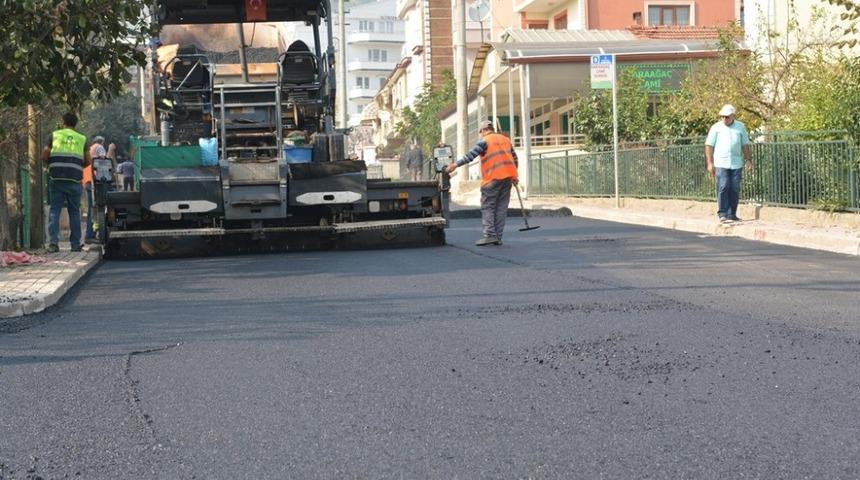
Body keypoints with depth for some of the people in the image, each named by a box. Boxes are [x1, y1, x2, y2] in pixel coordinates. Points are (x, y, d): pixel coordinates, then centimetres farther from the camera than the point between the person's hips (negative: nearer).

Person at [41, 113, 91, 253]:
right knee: (74, 212, 8)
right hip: (74, 180, 1)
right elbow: (88, 161, 9)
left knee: (55, 210, 0)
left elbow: (44, 156, 2)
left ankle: (53, 242, -11)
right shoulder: (82, 139, 12)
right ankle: (75, 244, 7)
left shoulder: (55, 135, 7)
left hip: (57, 179, -1)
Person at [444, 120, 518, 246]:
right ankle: (498, 237, 6)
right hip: (507, 177, 6)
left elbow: (471, 155, -14)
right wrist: (514, 176, 27)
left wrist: (456, 164, -15)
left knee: (487, 207, 0)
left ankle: (490, 235, -11)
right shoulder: (505, 139, 17)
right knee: (501, 207, 8)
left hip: (493, 178, -6)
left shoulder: (485, 141, -3)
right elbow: (514, 158, 21)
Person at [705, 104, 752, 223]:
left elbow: (745, 145, 16)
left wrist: (748, 159, 8)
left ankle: (732, 214, 12)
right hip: (721, 163, -3)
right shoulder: (716, 127, 3)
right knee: (723, 188, -11)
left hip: (736, 163, 3)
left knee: (735, 189, 4)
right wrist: (710, 163, -5)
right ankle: (722, 214, -10)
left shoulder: (740, 127, 12)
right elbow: (709, 146, 2)